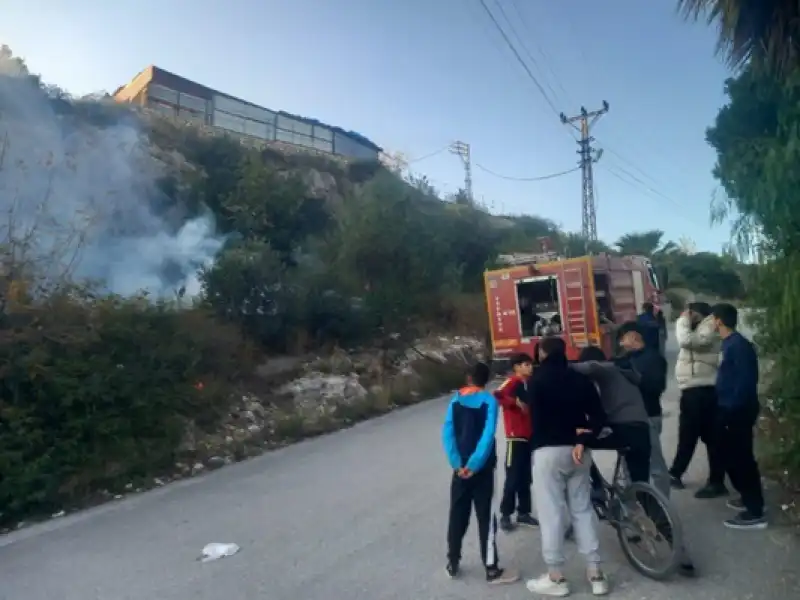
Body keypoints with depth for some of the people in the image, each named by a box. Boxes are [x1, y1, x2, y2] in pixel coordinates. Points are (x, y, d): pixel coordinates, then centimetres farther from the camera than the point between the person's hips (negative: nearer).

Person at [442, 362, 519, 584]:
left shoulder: (456, 399, 3)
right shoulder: (489, 400, -7)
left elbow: (447, 432, -5)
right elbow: (488, 435, -17)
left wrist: (457, 463, -8)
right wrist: (474, 464, -16)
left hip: (460, 467, 3)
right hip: (481, 468, -3)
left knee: (457, 515, 12)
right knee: (485, 517, 4)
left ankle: (453, 564, 23)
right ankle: (492, 569, 11)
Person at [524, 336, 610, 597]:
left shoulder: (537, 379, -3)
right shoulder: (581, 378, 10)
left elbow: (536, 418, -9)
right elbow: (599, 417, 2)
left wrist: (571, 431, 0)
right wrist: (582, 441, -8)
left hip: (548, 450, -5)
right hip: (577, 450, 5)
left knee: (551, 512, 2)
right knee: (583, 509, 14)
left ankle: (556, 577, 10)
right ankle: (595, 573, 18)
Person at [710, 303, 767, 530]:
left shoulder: (739, 345, -18)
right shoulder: (729, 343, 11)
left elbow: (747, 379, -23)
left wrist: (733, 407, -20)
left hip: (738, 411, -10)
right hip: (730, 409, 10)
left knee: (741, 458, -2)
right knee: (732, 455, 18)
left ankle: (755, 512, 7)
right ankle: (749, 498, 32)